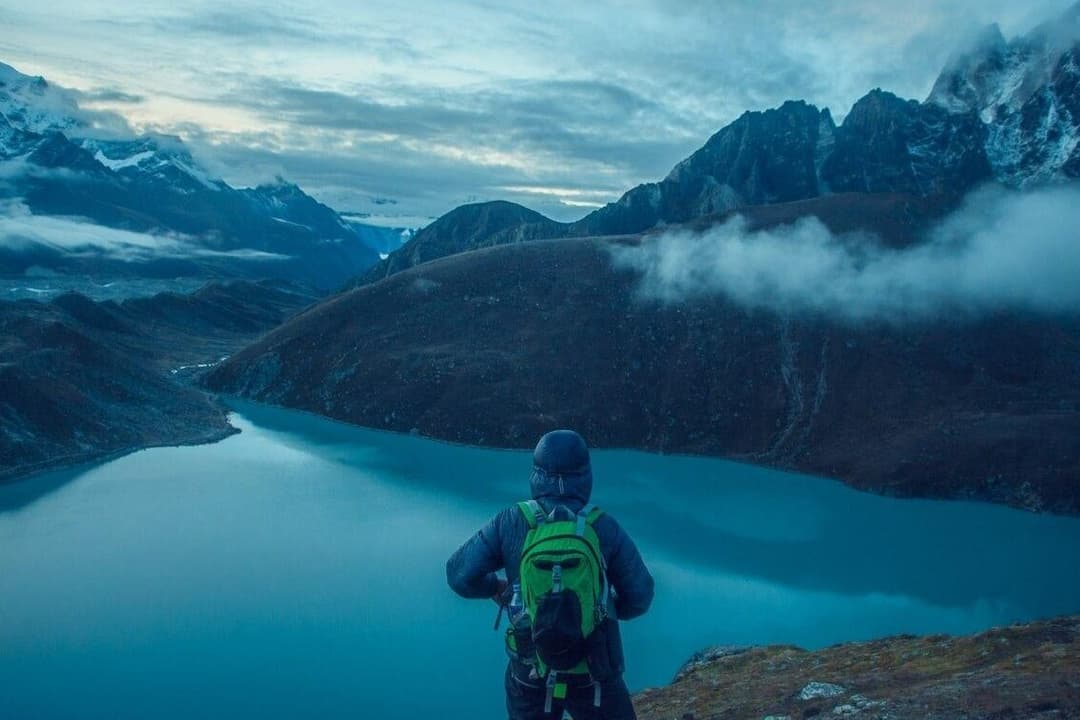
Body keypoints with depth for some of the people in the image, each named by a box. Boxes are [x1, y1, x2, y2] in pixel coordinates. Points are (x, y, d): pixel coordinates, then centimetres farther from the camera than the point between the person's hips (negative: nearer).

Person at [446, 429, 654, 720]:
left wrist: (495, 587, 9)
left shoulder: (510, 522, -10)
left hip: (530, 670, 1)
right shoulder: (605, 528, -10)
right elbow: (639, 597, -5)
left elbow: (460, 574, -11)